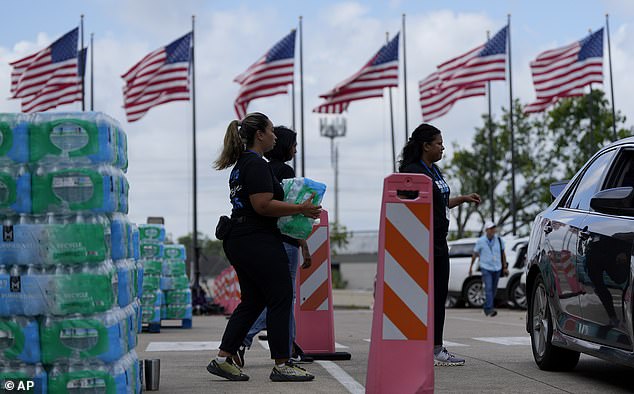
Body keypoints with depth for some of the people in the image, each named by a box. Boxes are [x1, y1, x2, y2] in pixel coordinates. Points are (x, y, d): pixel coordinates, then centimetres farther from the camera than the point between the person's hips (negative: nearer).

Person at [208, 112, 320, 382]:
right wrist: (300, 209, -18)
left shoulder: (241, 164, 19)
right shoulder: (256, 164, -14)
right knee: (281, 299, -4)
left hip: (238, 241, 11)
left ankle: (223, 358, 12)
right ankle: (281, 365, 0)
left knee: (253, 301, 14)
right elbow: (263, 205, -23)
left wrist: (294, 208, 23)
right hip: (258, 241, -10)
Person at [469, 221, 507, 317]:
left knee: (493, 290, 10)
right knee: (488, 288, -16)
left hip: (497, 269, 4)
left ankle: (487, 308, 28)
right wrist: (471, 266, 10)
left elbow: (503, 254, 11)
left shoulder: (499, 240, 2)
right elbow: (475, 254, 6)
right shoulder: (480, 241, -5)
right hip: (486, 268, -4)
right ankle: (490, 309, -21)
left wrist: (505, 267, 10)